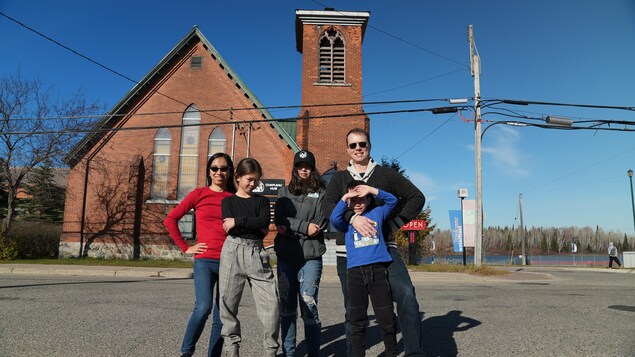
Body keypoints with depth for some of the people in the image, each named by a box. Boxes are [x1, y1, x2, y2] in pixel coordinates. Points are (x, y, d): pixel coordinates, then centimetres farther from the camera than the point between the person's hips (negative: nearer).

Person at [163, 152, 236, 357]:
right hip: (204, 261, -2)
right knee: (204, 307, -19)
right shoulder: (199, 194, 3)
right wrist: (185, 248, 0)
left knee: (221, 316, 7)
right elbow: (170, 220, 4)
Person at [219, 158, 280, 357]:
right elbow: (229, 228, -7)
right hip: (233, 251, -1)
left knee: (270, 301, -6)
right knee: (228, 301, 3)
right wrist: (255, 226, -5)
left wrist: (238, 221, -9)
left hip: (257, 252, 1)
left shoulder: (262, 201, 13)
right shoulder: (228, 201, 9)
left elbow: (264, 222, -7)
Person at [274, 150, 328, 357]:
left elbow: (321, 223, -5)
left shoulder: (321, 193, 5)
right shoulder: (284, 192, 13)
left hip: (311, 256, -3)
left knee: (309, 305, -7)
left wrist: (290, 228, -7)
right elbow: (279, 221, -1)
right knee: (287, 306, 8)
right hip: (286, 255, 3)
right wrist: (304, 227, -12)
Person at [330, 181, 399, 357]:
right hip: (355, 272, 0)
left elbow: (392, 200, 6)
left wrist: (371, 190, -2)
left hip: (378, 270, 0)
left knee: (387, 318, 5)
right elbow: (334, 219, -10)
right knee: (357, 320, 8)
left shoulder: (376, 213, 12)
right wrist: (344, 198, -11)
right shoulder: (346, 220, 9)